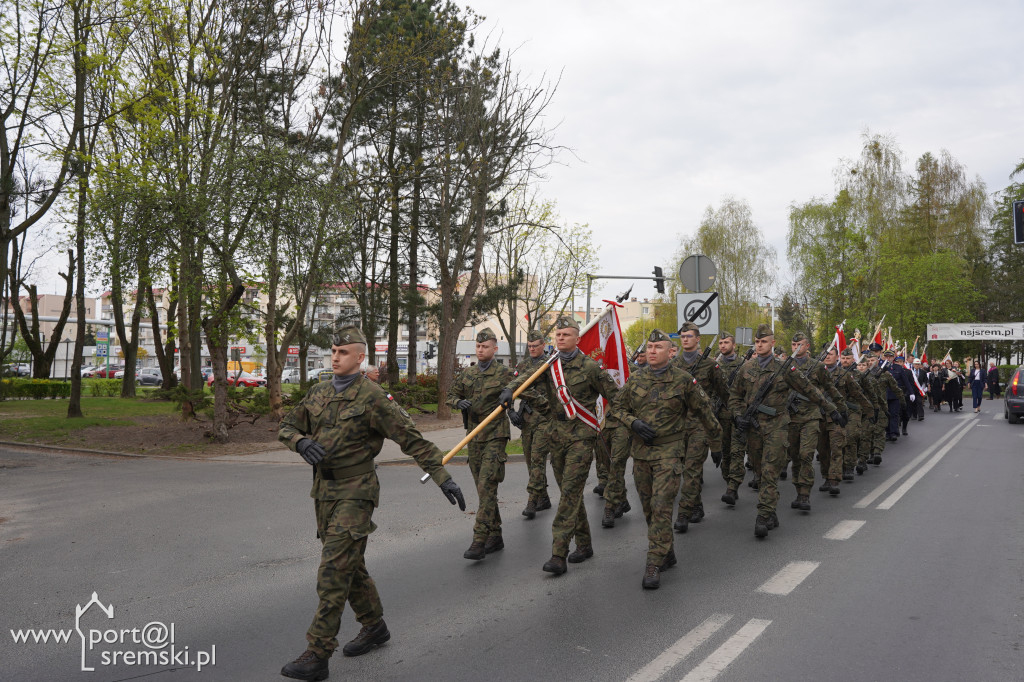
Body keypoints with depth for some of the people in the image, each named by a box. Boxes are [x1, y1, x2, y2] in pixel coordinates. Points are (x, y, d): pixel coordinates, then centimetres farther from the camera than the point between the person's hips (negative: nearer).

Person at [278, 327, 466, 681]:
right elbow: (286, 427, 12)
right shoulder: (318, 393, 7)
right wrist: (301, 442, -13)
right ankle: (374, 627, 35)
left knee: (333, 572, -9)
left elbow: (412, 439, -14)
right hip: (323, 491, 7)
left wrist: (443, 477, -19)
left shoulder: (373, 397, -13)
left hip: (355, 493, -7)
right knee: (351, 566, 17)